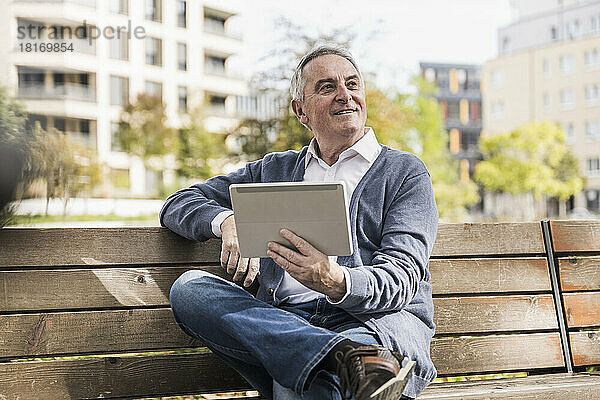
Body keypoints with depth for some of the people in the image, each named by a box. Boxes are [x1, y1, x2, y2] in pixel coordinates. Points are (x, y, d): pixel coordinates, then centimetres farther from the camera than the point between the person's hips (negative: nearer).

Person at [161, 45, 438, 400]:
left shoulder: (405, 172, 14)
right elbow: (179, 204, 22)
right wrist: (228, 221, -4)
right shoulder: (274, 171, 26)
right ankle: (347, 358, -38)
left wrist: (336, 283, -26)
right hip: (282, 323, 6)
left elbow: (401, 279, -1)